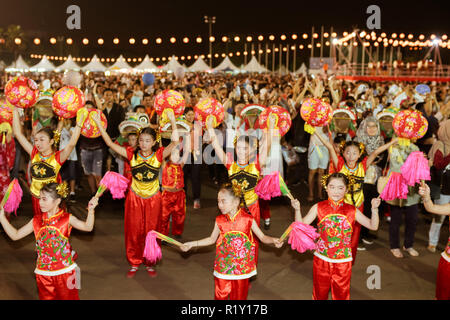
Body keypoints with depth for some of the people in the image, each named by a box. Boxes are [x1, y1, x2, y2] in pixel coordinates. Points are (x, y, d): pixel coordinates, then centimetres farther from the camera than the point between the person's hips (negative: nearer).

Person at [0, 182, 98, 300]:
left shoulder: (67, 218, -11)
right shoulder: (36, 221, 0)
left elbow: (87, 227, -25)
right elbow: (15, 235, 3)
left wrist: (90, 210, -41)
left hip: (65, 271, -3)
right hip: (43, 272, 4)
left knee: (68, 297, 11)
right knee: (46, 297, 18)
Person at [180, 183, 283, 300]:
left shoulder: (248, 220, -13)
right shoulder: (220, 221, -6)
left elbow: (262, 237, -6)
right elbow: (212, 239, 8)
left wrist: (273, 240, -26)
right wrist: (192, 244, 5)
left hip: (241, 267, -1)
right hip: (223, 266, 2)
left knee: (239, 295, 13)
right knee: (220, 294, 11)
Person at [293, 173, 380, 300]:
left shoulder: (352, 211, -6)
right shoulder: (318, 208, -8)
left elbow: (373, 226, -6)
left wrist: (374, 209, -21)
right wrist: (297, 210, -28)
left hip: (343, 261, 0)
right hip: (321, 259, 0)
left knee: (341, 294, 15)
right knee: (320, 292, 17)